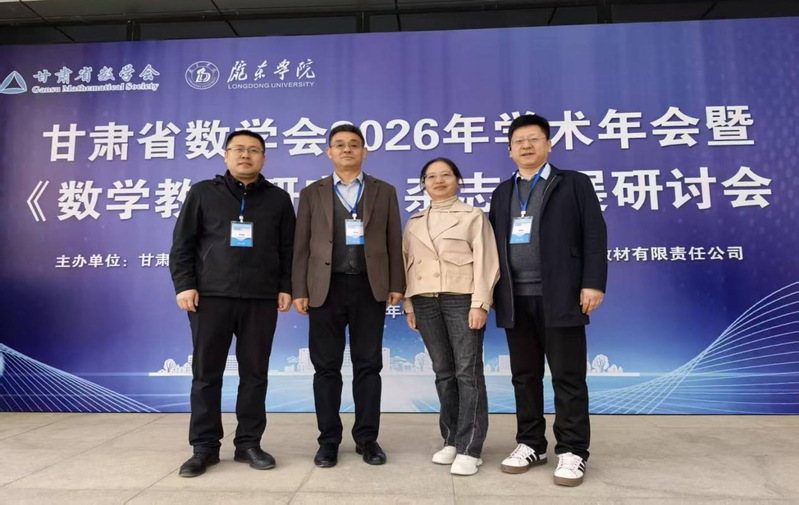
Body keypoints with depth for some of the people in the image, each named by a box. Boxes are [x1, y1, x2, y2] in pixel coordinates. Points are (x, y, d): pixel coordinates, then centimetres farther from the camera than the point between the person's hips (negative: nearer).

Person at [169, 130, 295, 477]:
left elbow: (288, 249, 9)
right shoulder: (202, 193, 8)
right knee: (206, 373, 4)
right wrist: (184, 285, -4)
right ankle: (204, 448, 16)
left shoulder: (278, 198, 10)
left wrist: (286, 287, 1)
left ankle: (249, 444, 17)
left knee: (254, 373, 5)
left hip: (261, 299, 1)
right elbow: (182, 244, 5)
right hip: (211, 296, 0)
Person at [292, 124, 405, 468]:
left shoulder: (384, 192, 10)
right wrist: (299, 290, -2)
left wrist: (396, 285, -1)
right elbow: (302, 245, 5)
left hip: (369, 287, 0)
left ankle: (366, 438, 17)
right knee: (326, 366, 5)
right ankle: (329, 440, 17)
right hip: (326, 288, 0)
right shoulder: (312, 193, 10)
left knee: (368, 365, 5)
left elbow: (394, 242, 6)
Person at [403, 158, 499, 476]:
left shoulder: (473, 217, 3)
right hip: (425, 302, 4)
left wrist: (480, 304, -13)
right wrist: (408, 305, 6)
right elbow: (408, 265, 13)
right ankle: (451, 440, 19)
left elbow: (486, 262, -4)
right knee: (443, 372, 9)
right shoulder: (414, 223, 15)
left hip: (462, 299, -4)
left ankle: (469, 449, 1)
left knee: (468, 371, -5)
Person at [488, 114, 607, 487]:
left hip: (559, 297, -4)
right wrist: (491, 290, 8)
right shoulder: (502, 193, 17)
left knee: (568, 377, 2)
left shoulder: (574, 183, 5)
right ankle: (530, 444, 23)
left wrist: (593, 283, -11)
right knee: (524, 376, 10)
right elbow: (493, 243, 14)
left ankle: (572, 451, 14)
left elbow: (594, 235, -2)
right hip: (516, 299, 4)